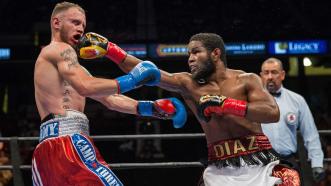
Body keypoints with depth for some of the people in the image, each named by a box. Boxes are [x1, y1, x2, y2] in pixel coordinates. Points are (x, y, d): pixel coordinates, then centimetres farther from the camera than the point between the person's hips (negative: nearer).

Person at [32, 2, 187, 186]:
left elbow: (110, 99, 26)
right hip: (67, 139, -10)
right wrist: (130, 80, -9)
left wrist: (151, 107, 16)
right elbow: (86, 87, -17)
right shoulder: (60, 50, 2)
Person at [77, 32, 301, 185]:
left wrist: (225, 105, -20)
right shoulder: (188, 84, 6)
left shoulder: (247, 80, 1)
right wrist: (107, 48, -10)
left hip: (259, 164, -2)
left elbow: (273, 113, -14)